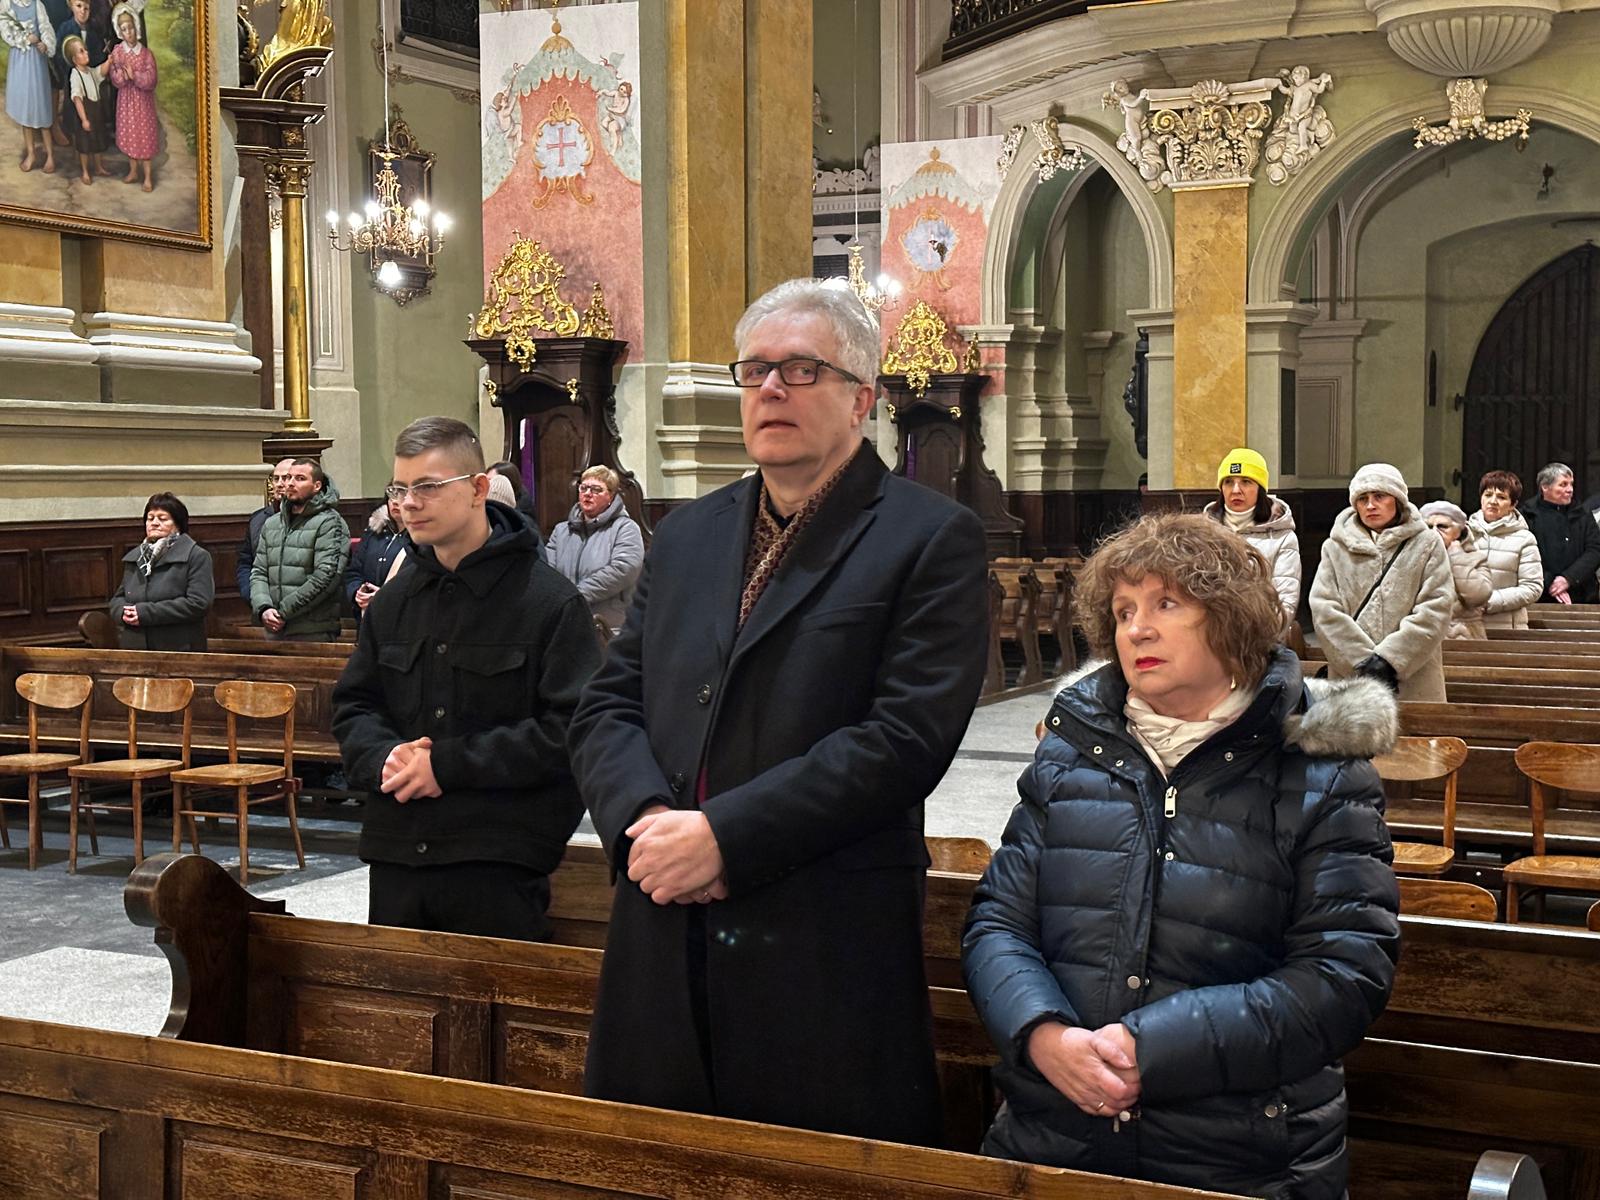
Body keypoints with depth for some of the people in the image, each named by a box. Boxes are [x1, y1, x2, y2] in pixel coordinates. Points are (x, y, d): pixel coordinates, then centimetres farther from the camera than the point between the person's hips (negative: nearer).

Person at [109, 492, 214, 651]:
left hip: (179, 651, -5)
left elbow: (198, 603, -14)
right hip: (134, 652, 5)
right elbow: (118, 598, 20)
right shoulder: (133, 557, 18)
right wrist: (123, 612, -7)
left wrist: (146, 613, -17)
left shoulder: (196, 556, -3)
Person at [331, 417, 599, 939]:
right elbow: (352, 705, 17)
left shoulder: (551, 601, -7)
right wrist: (383, 758, -7)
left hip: (501, 864, -6)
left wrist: (448, 763, -16)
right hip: (395, 856, 6)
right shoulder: (392, 601, 12)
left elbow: (571, 728, -15)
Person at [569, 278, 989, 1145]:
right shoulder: (686, 536, 16)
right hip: (665, 951, 5)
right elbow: (606, 708, 12)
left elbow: (906, 736, -14)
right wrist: (645, 822, -9)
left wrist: (724, 836, -17)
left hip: (825, 966, -5)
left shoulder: (931, 539, -3)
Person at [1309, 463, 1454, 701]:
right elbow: (1324, 610, 0)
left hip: (1414, 681, -1)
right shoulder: (1335, 548, 9)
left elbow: (1435, 610, -3)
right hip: (1348, 680, 1)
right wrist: (1363, 662, -11)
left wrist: (1389, 659, -11)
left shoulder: (1427, 545, 6)